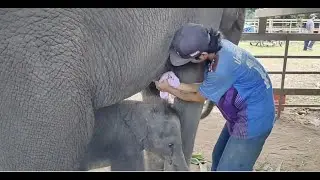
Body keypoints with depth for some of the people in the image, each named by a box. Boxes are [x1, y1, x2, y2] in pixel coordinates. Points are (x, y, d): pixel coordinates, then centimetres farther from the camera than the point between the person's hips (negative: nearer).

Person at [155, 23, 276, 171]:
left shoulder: (222, 68, -34)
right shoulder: (215, 46, -7)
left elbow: (199, 97, -13)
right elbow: (205, 87, 3)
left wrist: (169, 90, -2)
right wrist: (177, 84, -2)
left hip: (253, 119, -9)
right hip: (241, 114, 9)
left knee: (227, 167, 0)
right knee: (218, 158, 21)